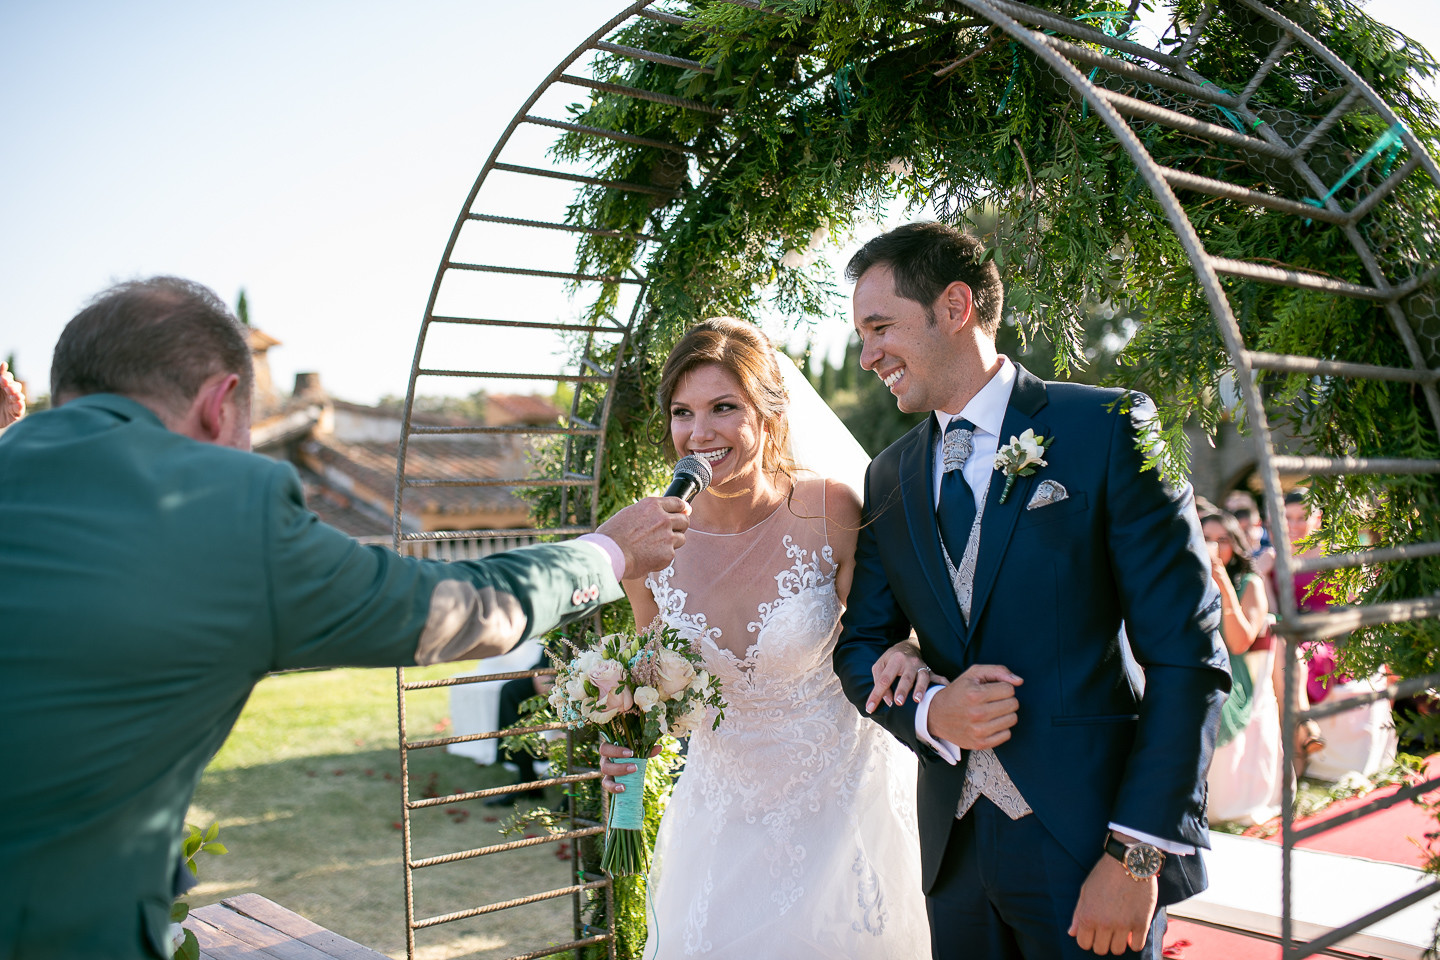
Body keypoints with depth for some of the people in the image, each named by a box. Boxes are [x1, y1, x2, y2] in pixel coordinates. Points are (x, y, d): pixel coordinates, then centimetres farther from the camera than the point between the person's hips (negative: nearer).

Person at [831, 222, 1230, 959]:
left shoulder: (1108, 428, -7)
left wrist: (1138, 854, -15)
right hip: (952, 843, 5)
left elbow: (1185, 654, -11)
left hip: (1087, 837, -4)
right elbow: (861, 646, 10)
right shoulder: (888, 478, 8)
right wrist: (930, 713, -12)